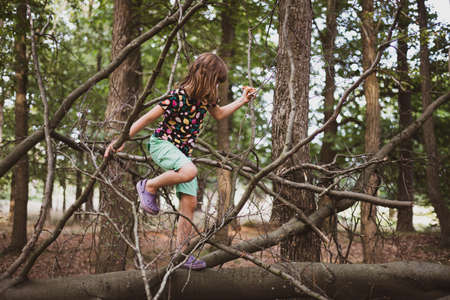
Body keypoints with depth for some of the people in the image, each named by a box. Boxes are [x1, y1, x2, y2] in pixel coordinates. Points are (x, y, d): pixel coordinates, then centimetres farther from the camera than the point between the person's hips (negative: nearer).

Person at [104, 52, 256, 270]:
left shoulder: (205, 97, 2)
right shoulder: (178, 97, -21)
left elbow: (218, 114, 25)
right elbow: (148, 118, -17)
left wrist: (242, 101, 17)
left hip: (183, 153, 7)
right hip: (162, 144, -7)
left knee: (189, 202, -4)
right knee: (190, 171, -38)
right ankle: (149, 186, -12)